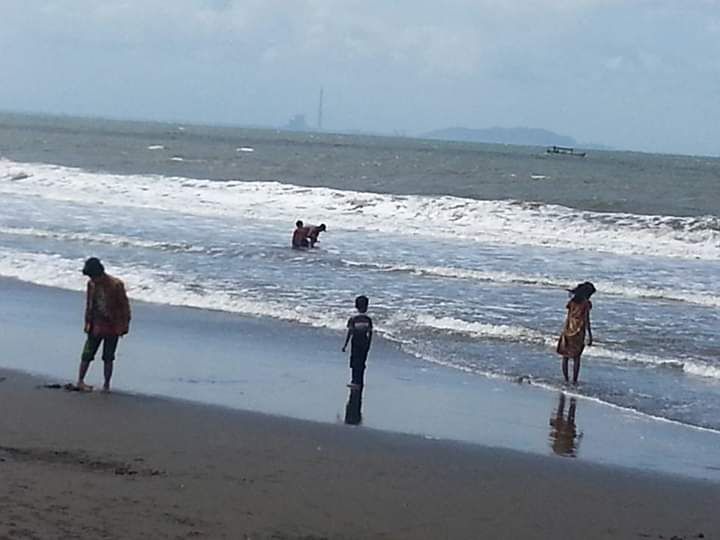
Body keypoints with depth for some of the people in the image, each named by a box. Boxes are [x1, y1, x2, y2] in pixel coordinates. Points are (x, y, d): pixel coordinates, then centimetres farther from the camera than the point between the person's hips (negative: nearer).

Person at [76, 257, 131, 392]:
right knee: (87, 354, 3)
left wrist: (124, 325, -10)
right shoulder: (91, 284, 1)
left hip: (112, 327, -4)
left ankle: (106, 385, 14)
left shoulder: (116, 285, -14)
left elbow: (124, 305, -8)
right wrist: (88, 322, 11)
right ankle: (80, 381, 13)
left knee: (108, 358, 4)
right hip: (96, 326, 4)